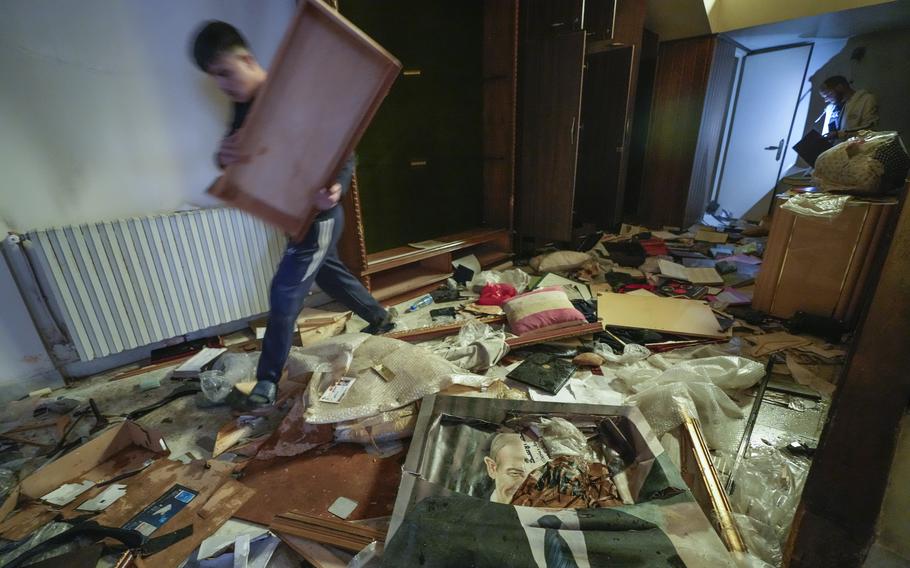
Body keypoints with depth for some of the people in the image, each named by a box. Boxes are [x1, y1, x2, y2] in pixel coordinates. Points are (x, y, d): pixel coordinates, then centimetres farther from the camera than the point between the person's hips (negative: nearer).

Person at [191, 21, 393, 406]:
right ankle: (381, 319, 44)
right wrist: (224, 157, -20)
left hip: (317, 215, -9)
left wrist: (337, 188, -43)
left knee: (285, 294, -5)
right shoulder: (245, 107, 5)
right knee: (330, 274, 22)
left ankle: (268, 380, 13)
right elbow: (240, 162, 5)